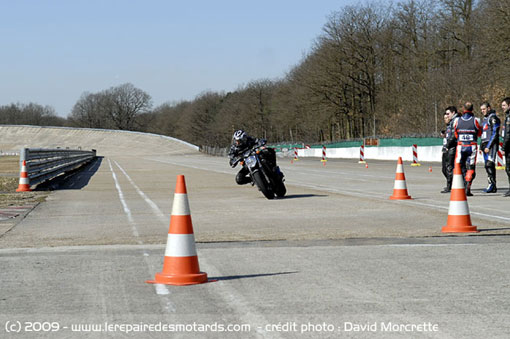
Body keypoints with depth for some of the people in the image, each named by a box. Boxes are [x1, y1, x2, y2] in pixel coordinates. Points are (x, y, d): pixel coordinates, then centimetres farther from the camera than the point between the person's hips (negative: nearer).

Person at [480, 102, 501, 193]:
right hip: (485, 145, 9)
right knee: (487, 166, 6)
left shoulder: (493, 118, -8)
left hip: (491, 145, -9)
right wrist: (481, 146, 18)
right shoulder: (485, 118, 21)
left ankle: (492, 185, -19)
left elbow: (495, 133, -15)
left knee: (490, 165, -17)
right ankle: (493, 187, 7)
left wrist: (488, 146, -18)